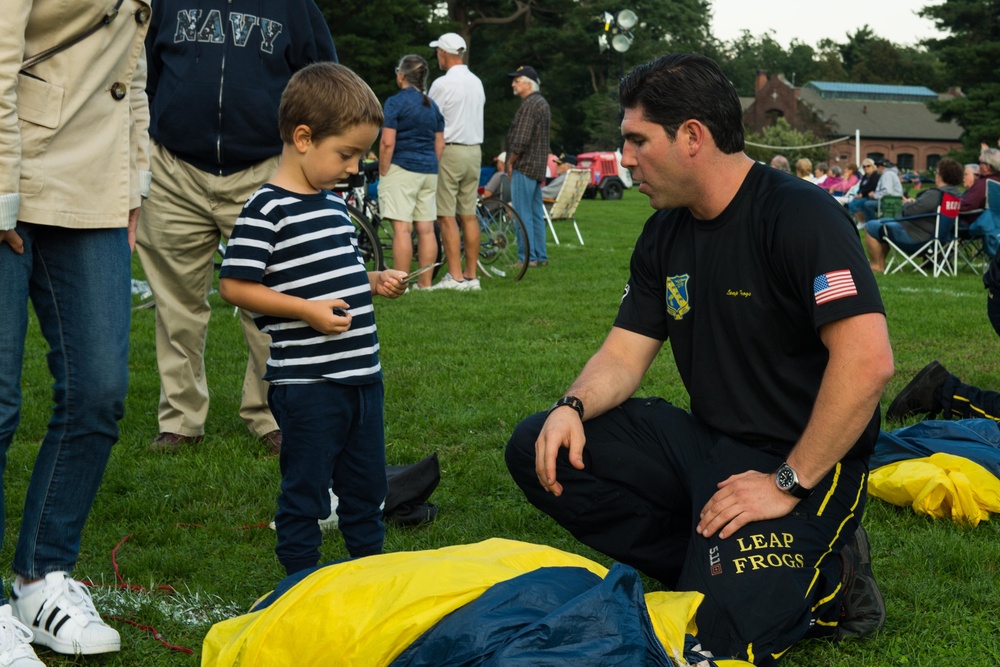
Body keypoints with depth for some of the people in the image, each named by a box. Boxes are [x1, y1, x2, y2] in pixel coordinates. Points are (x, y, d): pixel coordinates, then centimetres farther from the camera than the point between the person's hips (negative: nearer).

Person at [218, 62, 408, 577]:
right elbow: (234, 285, -16)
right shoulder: (267, 210, -14)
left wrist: (374, 282, 7)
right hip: (306, 382, -8)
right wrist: (307, 310, -21)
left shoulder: (335, 206, 13)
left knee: (366, 483, 18)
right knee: (305, 486, 3)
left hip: (362, 374, 8)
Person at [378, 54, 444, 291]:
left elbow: (387, 143, -13)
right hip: (429, 171, 7)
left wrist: (383, 173, -6)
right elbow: (439, 145, 14)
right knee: (426, 229, 6)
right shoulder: (432, 105, 13)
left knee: (402, 228, -8)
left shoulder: (395, 102, -8)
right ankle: (425, 282, 9)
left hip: (402, 168, -7)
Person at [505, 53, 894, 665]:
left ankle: (824, 582, 3)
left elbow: (869, 360, -27)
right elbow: (625, 354, 10)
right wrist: (572, 407, -13)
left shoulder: (799, 214, -18)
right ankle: (712, 567, -4)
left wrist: (790, 483, -24)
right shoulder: (665, 234, 8)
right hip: (706, 443, 8)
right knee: (538, 449, -5)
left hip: (804, 462, -8)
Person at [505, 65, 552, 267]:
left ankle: (526, 257, -8)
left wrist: (510, 162, -10)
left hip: (524, 167, -10)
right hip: (538, 167, 10)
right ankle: (540, 256, 15)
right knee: (536, 213, 12)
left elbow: (521, 140, -21)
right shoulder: (542, 103, 17)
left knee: (523, 214, -8)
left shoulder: (529, 105, -15)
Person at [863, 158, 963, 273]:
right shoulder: (957, 193, 4)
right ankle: (881, 264, 30)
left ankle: (876, 266, 8)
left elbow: (910, 211, -25)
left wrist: (907, 203, -3)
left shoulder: (935, 194, -26)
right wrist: (914, 202, 4)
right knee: (884, 221, 28)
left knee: (871, 226, 1)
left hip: (918, 239, -11)